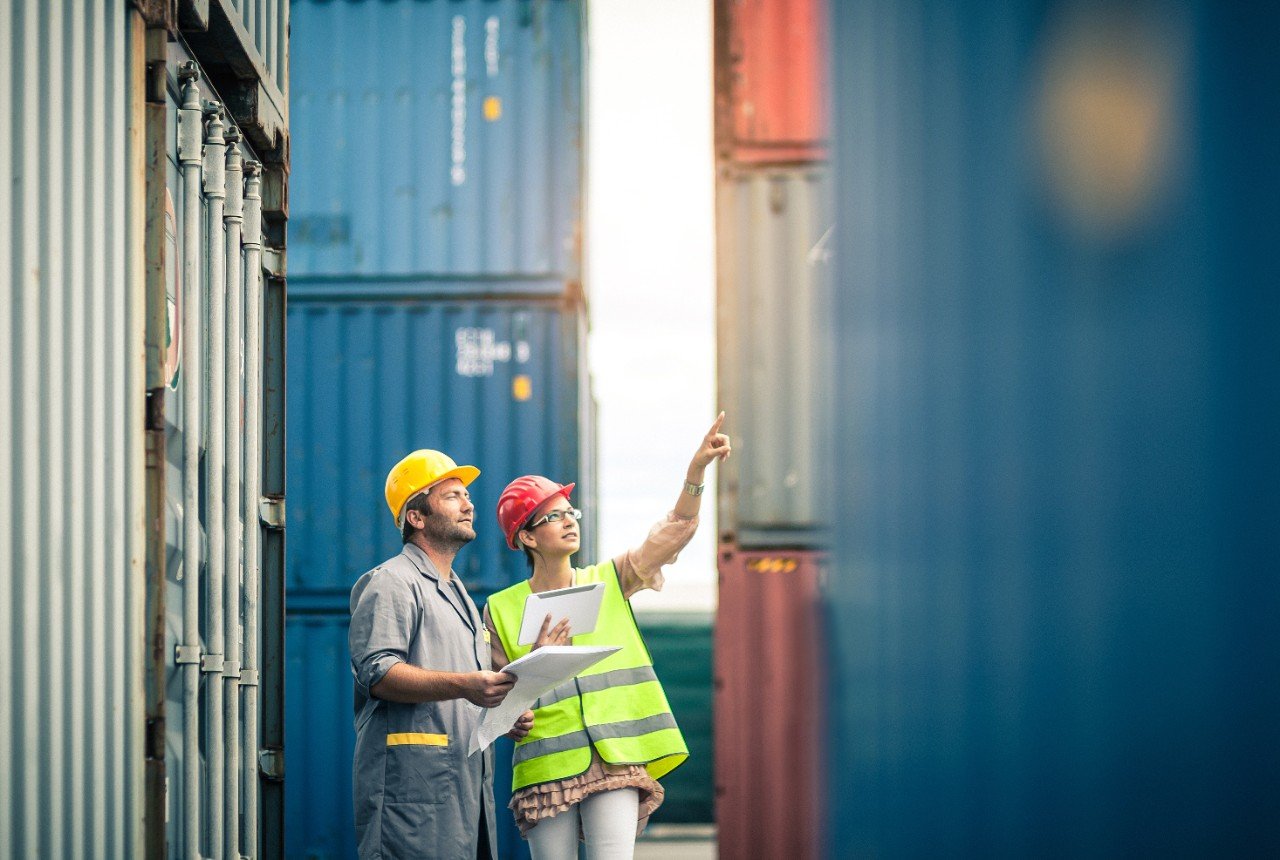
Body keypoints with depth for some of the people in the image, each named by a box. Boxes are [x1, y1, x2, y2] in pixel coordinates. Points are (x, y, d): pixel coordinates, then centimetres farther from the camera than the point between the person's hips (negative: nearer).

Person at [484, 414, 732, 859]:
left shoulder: (608, 582, 10)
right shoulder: (502, 609, 6)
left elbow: (676, 529, -1)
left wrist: (697, 468, -15)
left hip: (614, 760, 1)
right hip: (545, 767, -1)